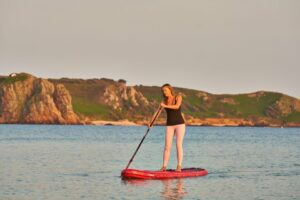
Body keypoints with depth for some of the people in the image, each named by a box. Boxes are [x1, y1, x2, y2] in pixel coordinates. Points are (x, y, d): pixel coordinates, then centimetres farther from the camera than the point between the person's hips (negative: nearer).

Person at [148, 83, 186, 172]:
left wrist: (165, 106, -32)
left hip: (179, 124, -3)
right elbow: (157, 112, -3)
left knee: (179, 145, -9)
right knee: (167, 146, -3)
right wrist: (151, 122, -16)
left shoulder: (178, 97, -2)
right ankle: (164, 167, -3)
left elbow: (177, 106, -22)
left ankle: (179, 166, -9)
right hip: (169, 125, 3)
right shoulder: (164, 101, 5)